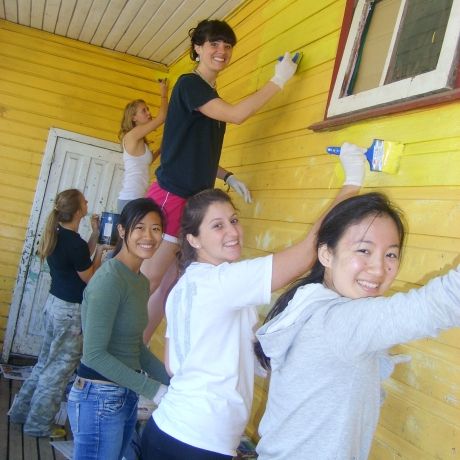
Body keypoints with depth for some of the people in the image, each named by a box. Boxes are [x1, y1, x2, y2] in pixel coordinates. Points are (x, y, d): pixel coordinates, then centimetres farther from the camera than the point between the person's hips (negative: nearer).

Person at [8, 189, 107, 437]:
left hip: (54, 303, 9)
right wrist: (101, 250, -6)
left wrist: (95, 235, 7)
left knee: (45, 362, 22)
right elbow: (90, 278, -14)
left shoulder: (57, 235, 3)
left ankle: (21, 411, 34)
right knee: (58, 370, 6)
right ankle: (39, 425, 18)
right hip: (71, 312, -9)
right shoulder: (75, 243, -24)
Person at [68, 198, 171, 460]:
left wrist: (172, 380, 5)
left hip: (126, 397, 8)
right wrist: (152, 389, -19)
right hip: (100, 398, -8)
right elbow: (95, 353, -21)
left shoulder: (142, 281, 8)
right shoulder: (110, 279, -19)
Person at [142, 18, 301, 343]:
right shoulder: (189, 84, -7)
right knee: (147, 282, -6)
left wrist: (228, 178, 10)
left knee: (169, 285, 8)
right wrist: (279, 81, -9)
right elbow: (236, 115, -19)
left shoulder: (211, 98, 20)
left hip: (193, 199, 9)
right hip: (172, 196, -9)